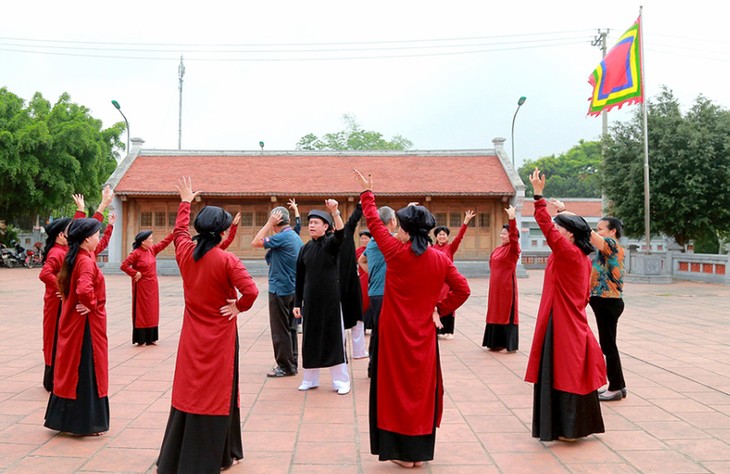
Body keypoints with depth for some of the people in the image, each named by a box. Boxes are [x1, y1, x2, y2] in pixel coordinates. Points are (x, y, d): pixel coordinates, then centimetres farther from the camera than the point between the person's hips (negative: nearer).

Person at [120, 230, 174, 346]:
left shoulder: (152, 250, 6)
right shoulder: (136, 253, -15)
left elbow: (164, 243, 11)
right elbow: (124, 265, -18)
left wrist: (173, 233, 3)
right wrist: (135, 273, -16)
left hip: (152, 286, 8)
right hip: (142, 287, -7)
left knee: (152, 311, 10)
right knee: (141, 311, -1)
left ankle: (150, 338, 17)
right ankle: (141, 339, 6)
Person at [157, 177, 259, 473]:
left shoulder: (185, 252, -3)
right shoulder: (227, 260, -18)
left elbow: (179, 230, 19)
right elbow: (251, 291, -28)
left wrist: (186, 201, 31)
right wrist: (238, 307, -9)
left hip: (192, 337, 5)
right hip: (219, 338, -5)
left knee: (188, 389, 15)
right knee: (217, 392, 6)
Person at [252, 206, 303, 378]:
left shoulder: (282, 237, -17)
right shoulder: (296, 237, 10)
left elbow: (256, 242, -17)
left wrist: (269, 223, -13)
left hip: (280, 290, -9)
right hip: (293, 289, 9)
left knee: (280, 330, 0)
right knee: (290, 328, 14)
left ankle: (286, 366, 6)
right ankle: (292, 364, 22)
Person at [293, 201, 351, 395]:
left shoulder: (331, 244, -4)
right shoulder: (305, 249, 7)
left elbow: (341, 234, -28)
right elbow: (300, 278, 9)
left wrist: (335, 212, -42)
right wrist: (297, 303, 7)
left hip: (331, 300, -4)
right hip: (310, 301, 4)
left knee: (334, 338, 1)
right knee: (310, 339, 10)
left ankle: (341, 380, 12)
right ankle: (310, 379, 25)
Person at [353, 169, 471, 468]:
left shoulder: (396, 253, -11)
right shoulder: (440, 259, -4)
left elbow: (374, 222, 0)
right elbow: (462, 290, -1)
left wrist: (367, 193, 13)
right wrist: (440, 309, 5)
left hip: (395, 333, -3)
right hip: (423, 335, 3)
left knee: (397, 387, 7)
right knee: (422, 389, 13)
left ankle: (403, 452, 13)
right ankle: (420, 452, 23)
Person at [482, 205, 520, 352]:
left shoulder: (513, 249, -9)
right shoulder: (497, 250, 12)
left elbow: (514, 235, -27)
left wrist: (512, 218, -38)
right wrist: (494, 282, 16)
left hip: (507, 286, -8)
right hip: (495, 286, 8)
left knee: (507, 312, -3)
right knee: (496, 312, 11)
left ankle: (511, 345, 4)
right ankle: (498, 343, 20)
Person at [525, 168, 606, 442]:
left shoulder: (569, 253, -15)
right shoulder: (582, 259, 11)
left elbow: (546, 228, -24)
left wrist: (538, 195, -23)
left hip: (563, 326, -9)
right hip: (572, 323, 9)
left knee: (564, 374, 0)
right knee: (571, 374, 15)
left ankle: (569, 428, 9)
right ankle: (575, 426, 25)